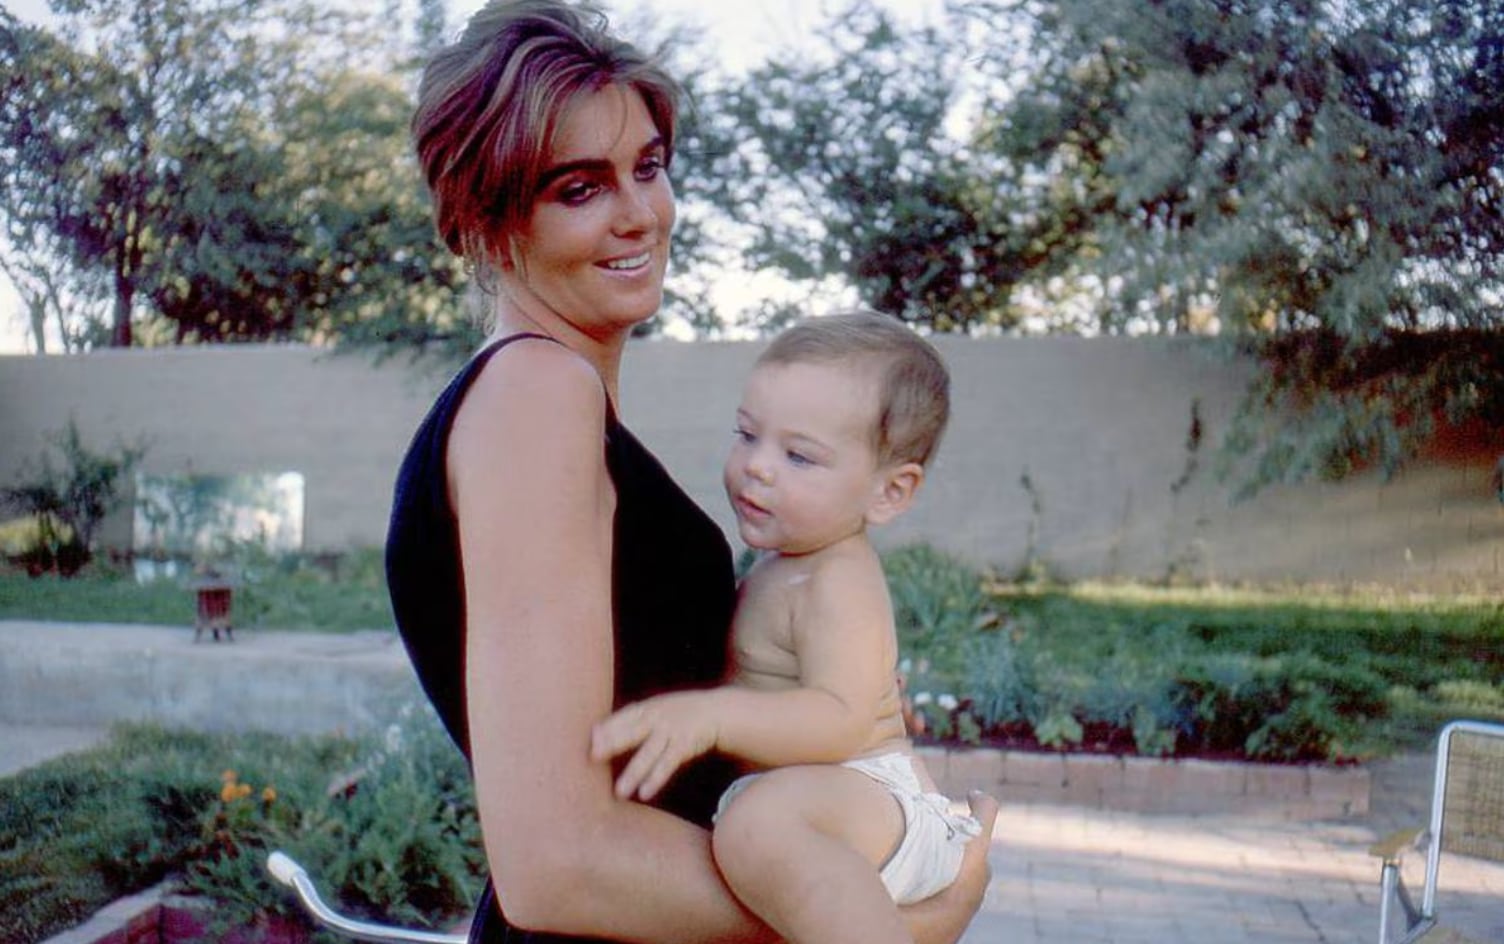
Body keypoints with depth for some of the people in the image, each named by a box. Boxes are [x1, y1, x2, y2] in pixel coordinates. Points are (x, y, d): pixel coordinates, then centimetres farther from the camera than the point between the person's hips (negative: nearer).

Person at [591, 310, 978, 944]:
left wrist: (708, 715, -42)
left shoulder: (839, 584, -18)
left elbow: (841, 719, -32)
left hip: (867, 803, -11)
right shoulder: (785, 564, 14)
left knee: (758, 823, -41)